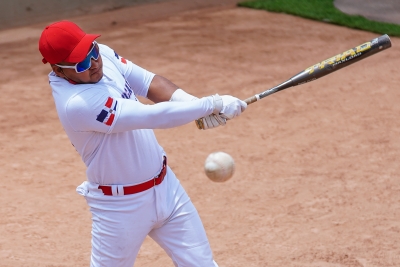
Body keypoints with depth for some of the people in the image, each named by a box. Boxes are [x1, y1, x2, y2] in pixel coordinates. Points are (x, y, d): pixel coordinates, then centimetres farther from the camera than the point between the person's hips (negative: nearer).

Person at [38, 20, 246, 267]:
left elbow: (148, 82, -7)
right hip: (121, 206, -7)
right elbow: (152, 116, -32)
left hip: (166, 186, 7)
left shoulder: (102, 54, -7)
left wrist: (190, 102, -26)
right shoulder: (76, 103, -31)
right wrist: (212, 104, -29)